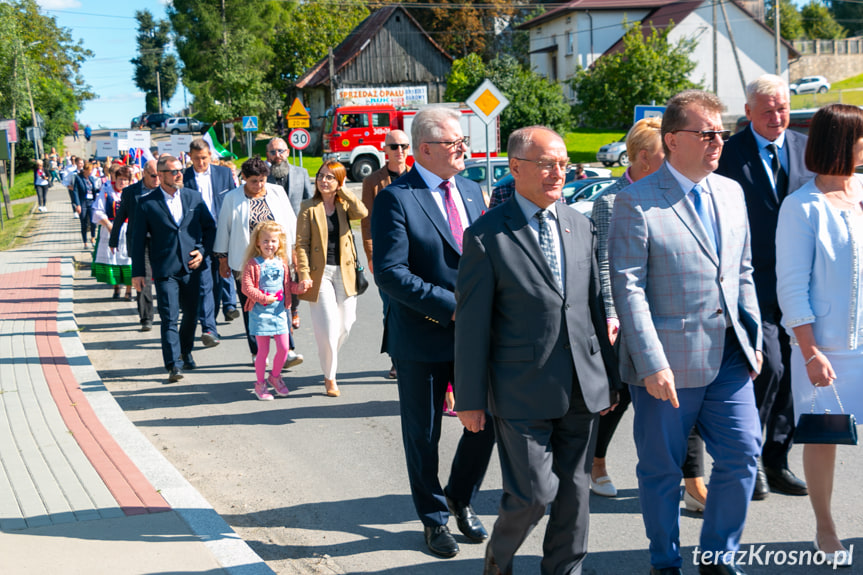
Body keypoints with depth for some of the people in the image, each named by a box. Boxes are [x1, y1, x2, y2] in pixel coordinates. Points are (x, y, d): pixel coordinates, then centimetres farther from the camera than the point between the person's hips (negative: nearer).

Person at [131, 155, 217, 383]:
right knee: (169, 317, -9)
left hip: (192, 268, 3)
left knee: (191, 315, 13)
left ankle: (186, 353, 34)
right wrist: (137, 272, -1)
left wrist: (203, 251, 1)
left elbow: (210, 227, 15)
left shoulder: (194, 197, 7)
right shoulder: (147, 203, -1)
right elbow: (139, 239, 1)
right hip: (165, 270, -3)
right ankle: (173, 364, -8)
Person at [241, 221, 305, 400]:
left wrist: (299, 287, -6)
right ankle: (260, 384, 15)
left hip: (279, 311, 4)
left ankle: (275, 376, 26)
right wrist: (264, 298, -17)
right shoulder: (253, 263, -7)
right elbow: (247, 287, -12)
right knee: (263, 350, -1)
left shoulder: (282, 263, 8)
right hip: (260, 312, -4)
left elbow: (288, 285, 14)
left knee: (284, 347, 1)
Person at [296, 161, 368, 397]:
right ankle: (329, 377, 7)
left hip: (344, 272, 3)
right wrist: (304, 274, -13)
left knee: (345, 324, 6)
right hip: (320, 272, -3)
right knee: (328, 326, -5)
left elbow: (362, 213, -17)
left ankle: (329, 360, 32)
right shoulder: (309, 208, -2)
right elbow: (302, 244, -4)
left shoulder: (344, 205, 6)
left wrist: (343, 191, -9)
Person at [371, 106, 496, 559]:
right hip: (422, 336, -5)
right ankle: (434, 517, 27)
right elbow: (390, 273, -18)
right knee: (423, 435, 9)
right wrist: (450, 306, -21)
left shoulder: (471, 191, 9)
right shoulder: (396, 199, -12)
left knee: (487, 418, 7)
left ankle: (461, 498, 32)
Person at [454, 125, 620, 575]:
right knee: (534, 492, -4)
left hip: (582, 386, 5)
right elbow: (471, 323, -7)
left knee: (575, 489, 11)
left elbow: (595, 304, 15)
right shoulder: (487, 235, -8)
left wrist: (609, 377, 15)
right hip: (523, 390, -5)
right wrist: (470, 399, -7)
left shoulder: (580, 225, 10)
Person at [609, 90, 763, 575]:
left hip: (728, 354, 6)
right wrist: (652, 364, -18)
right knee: (662, 469, 8)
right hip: (669, 361, -5)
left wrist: (754, 338, 12)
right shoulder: (637, 202, -10)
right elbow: (628, 288, -14)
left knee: (744, 453, 4)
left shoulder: (731, 192, 10)